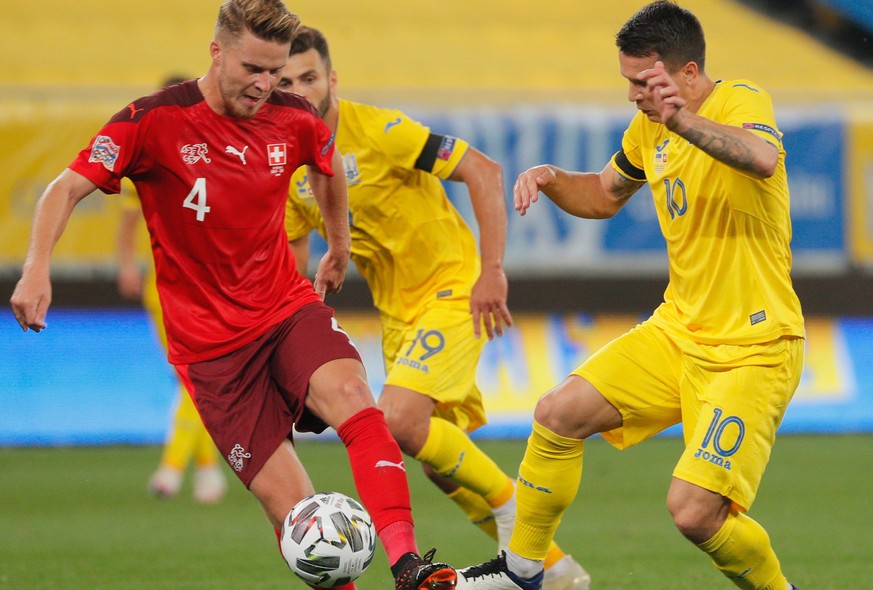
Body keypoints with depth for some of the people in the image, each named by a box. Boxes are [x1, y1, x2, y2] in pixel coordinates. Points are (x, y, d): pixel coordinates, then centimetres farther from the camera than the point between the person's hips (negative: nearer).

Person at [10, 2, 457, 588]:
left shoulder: (294, 120, 2)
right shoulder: (154, 121, -10)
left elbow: (328, 168, 26)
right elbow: (65, 190, -12)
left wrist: (340, 248, 39)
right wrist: (37, 269, -28)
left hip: (289, 308, 2)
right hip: (210, 343, -2)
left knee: (351, 396, -31)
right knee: (290, 507, -13)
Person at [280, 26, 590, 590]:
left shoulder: (377, 130, -19)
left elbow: (484, 171, -20)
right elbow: (293, 249, 14)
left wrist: (492, 270, -24)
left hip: (454, 292, -8)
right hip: (397, 313, 8)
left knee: (398, 419, -26)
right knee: (444, 462, 7)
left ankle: (508, 501, -4)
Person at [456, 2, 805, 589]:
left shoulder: (741, 102, -17)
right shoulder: (648, 128, 7)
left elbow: (764, 160, -41)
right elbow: (605, 195, 25)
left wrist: (686, 121, -58)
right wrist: (550, 179, 3)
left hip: (754, 348, -8)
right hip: (678, 330, 8)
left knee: (694, 511, -19)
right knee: (559, 413, -3)